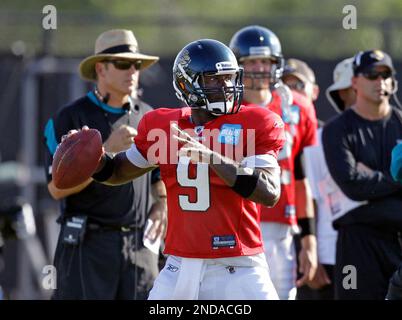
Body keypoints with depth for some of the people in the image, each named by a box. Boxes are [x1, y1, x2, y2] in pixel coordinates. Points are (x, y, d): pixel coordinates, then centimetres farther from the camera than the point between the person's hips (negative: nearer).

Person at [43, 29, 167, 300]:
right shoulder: (71, 118, -4)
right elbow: (57, 187, -12)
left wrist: (163, 203, 5)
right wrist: (107, 150, -18)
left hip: (140, 244, 5)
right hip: (88, 244, -5)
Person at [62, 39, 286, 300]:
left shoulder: (254, 126, -4)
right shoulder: (163, 126, 7)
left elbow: (270, 193, -18)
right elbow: (119, 172, 24)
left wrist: (210, 156, -25)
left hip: (238, 271, -3)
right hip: (181, 268, 3)